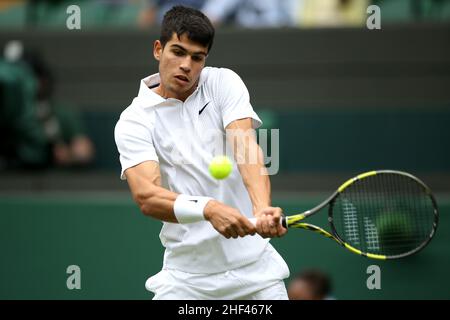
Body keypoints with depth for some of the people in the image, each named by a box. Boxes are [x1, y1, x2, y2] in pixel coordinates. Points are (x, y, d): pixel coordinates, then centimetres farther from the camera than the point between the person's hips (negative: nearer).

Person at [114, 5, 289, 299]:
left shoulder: (223, 83, 1)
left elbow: (246, 146, -16)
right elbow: (146, 195, -21)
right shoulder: (134, 121, -6)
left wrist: (262, 208, -35)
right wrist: (208, 209, -40)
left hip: (254, 261, 2)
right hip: (187, 274, -1)